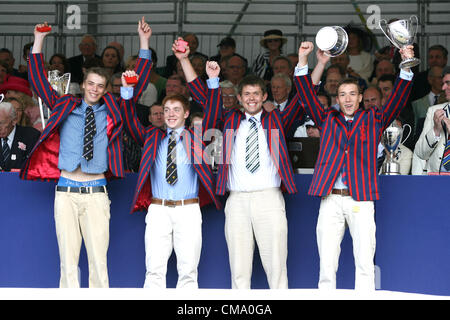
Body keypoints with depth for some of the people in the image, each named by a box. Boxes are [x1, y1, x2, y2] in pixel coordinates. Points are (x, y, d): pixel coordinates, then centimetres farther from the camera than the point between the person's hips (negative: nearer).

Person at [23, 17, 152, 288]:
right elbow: (38, 81, 11)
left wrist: (144, 43, 5)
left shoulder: (112, 111, 13)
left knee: (99, 261, -4)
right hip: (66, 192, 0)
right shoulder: (64, 107, 13)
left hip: (97, 193, 0)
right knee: (68, 261, -2)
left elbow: (138, 84, 11)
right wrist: (38, 41, 5)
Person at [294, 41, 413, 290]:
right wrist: (302, 61, -6)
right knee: (327, 264, 0)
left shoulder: (373, 120, 12)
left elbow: (398, 99, 1)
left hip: (361, 201, -1)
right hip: (330, 200, 1)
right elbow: (307, 95, 6)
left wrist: (407, 66, -12)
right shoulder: (327, 119, 15)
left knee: (365, 263, -4)